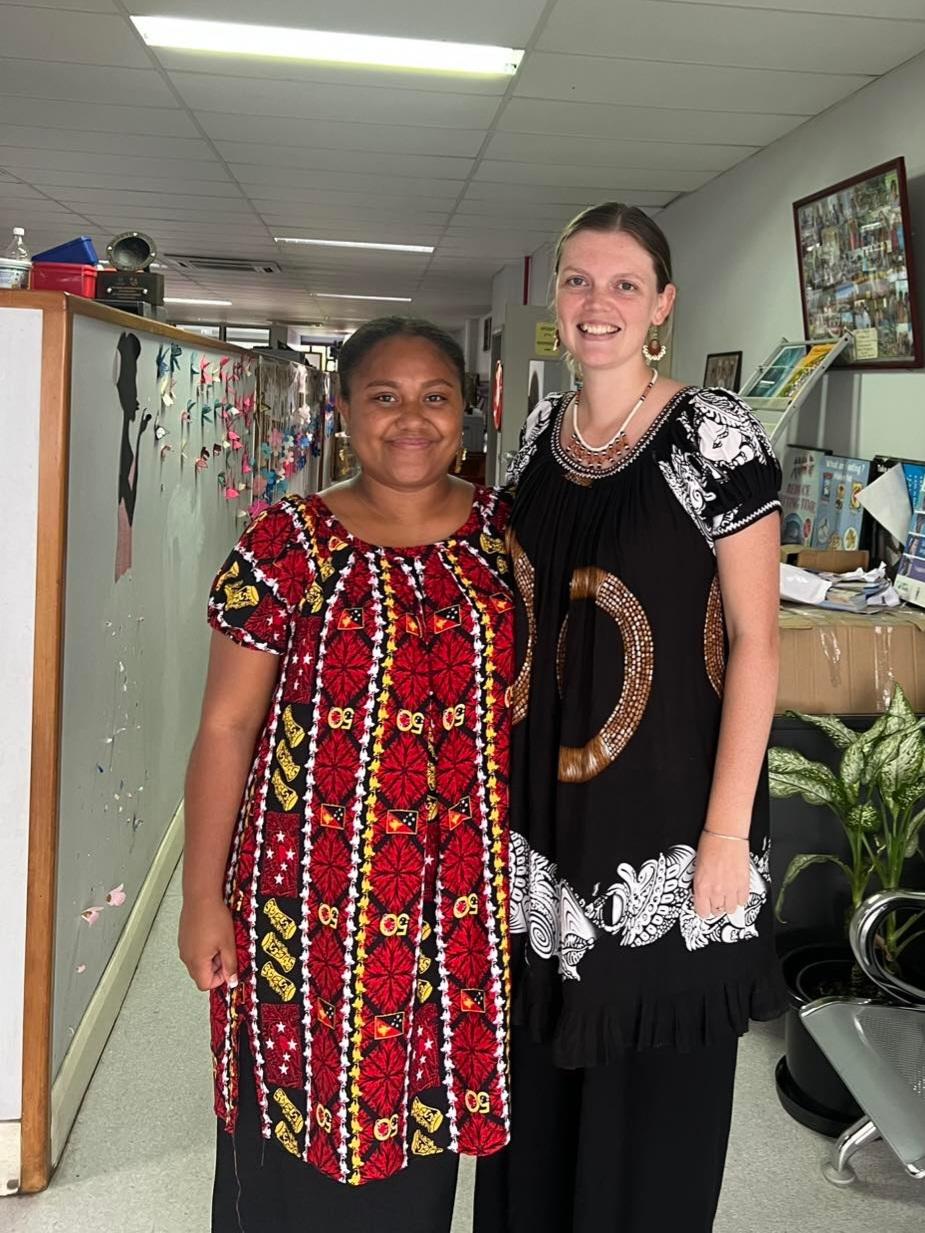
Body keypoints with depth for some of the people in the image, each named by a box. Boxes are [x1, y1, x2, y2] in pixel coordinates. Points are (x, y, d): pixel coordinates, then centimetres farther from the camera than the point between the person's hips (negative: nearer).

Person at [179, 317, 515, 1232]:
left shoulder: (508, 532, 2)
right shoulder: (288, 543, -6)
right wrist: (203, 897, -6)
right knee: (302, 1135, 11)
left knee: (424, 1121, 17)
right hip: (319, 882, -2)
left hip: (462, 895, 3)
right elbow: (227, 725, -5)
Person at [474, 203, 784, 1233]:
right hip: (543, 800, 6)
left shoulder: (712, 435, -12)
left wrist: (728, 833, -16)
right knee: (538, 1061, 19)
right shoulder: (541, 431, 6)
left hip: (663, 806, -5)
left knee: (649, 1086, 10)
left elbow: (754, 642, -13)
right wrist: (499, 775, 12)